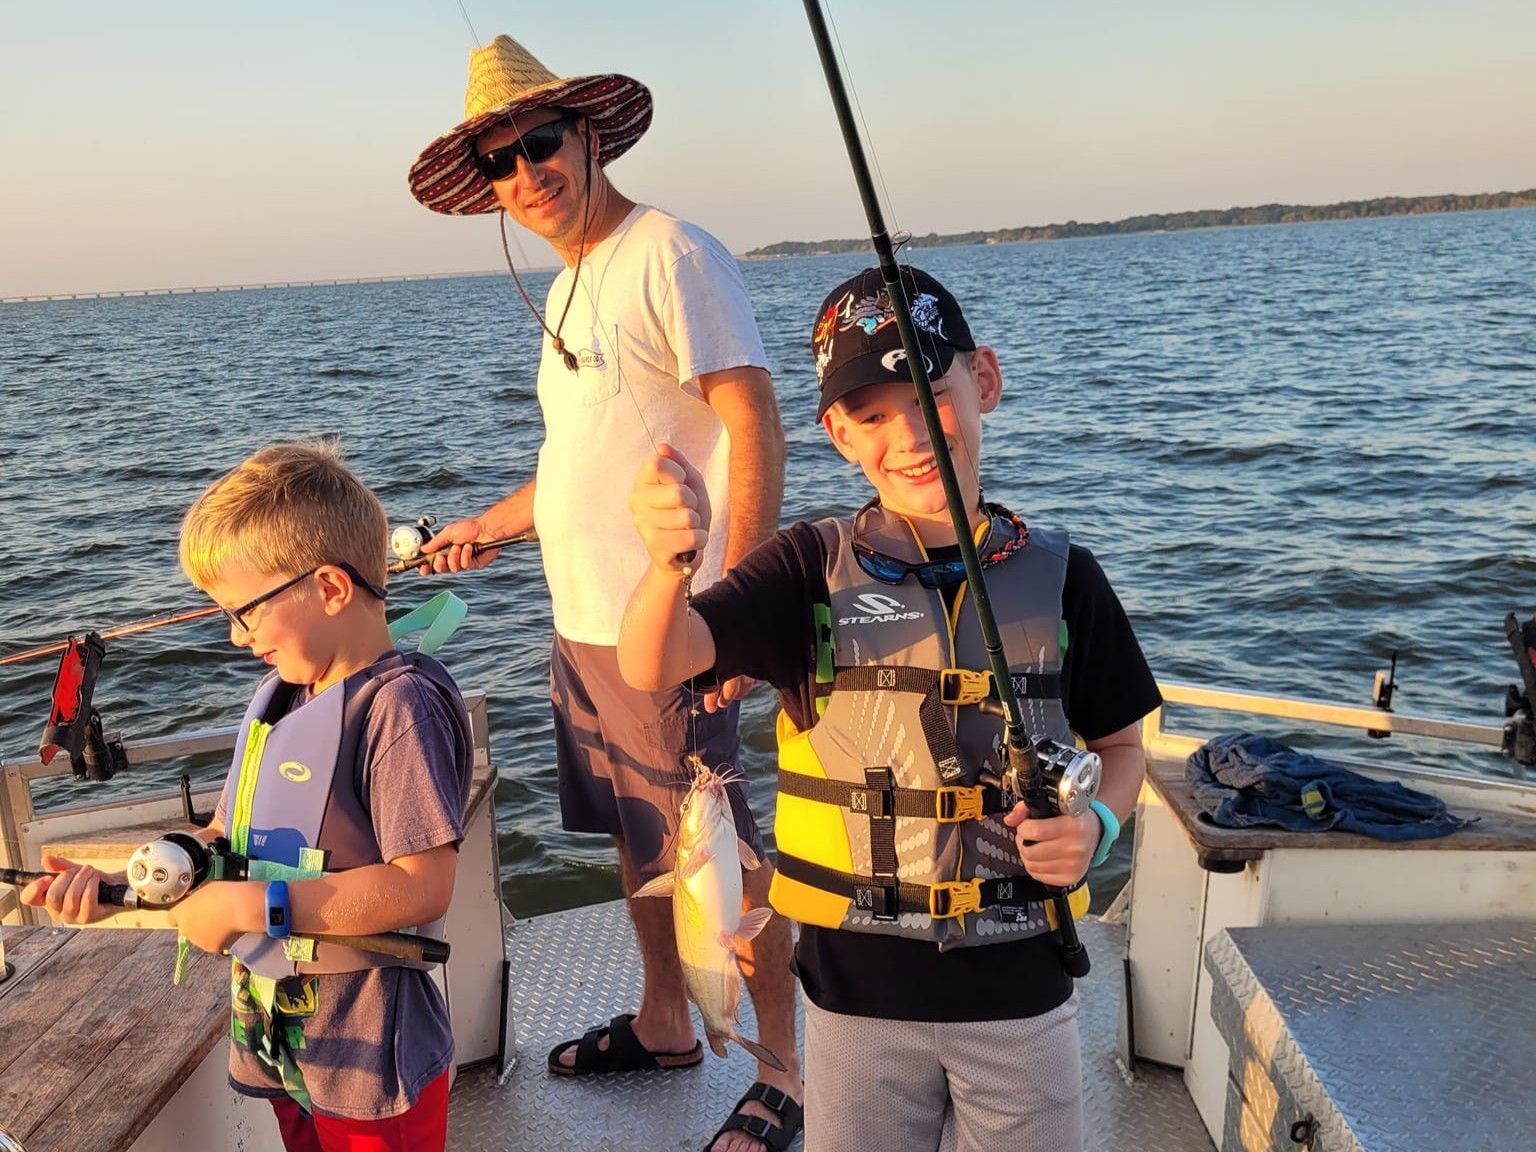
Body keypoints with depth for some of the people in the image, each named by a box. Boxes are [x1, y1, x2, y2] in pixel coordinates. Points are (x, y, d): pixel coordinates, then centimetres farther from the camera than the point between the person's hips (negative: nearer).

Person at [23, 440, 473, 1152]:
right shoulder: (279, 693, 6)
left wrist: (252, 905, -24)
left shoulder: (399, 705, -22)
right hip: (279, 1039, 8)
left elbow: (423, 886, -28)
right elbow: (227, 838, 13)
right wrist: (116, 886, -3)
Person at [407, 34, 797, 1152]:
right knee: (639, 840, 19)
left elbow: (756, 431, -19)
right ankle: (665, 1023, 37)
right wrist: (486, 528, 29)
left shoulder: (670, 255, -11)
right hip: (584, 627, 9)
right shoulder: (569, 288, 16)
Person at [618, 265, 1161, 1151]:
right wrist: (670, 560, -43)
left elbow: (1121, 747, 7)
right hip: (860, 988, -1)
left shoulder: (1059, 575, -5)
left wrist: (1095, 827, -14)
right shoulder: (811, 567, -10)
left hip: (1021, 986, 1)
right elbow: (652, 666, -23)